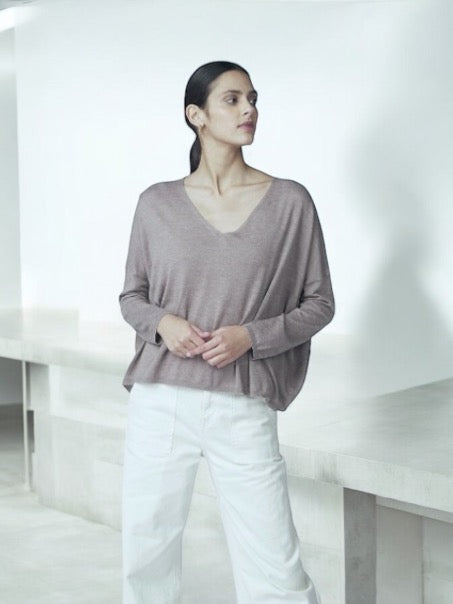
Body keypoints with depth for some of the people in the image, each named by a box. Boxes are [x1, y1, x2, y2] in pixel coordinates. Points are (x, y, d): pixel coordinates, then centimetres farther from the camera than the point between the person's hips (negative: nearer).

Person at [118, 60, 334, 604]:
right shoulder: (157, 204, 5)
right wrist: (162, 323, -8)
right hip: (159, 401, 2)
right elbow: (131, 296, 13)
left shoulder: (290, 201, 1)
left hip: (243, 410, -2)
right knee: (146, 556, 11)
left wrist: (252, 335, -11)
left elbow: (319, 303, 5)